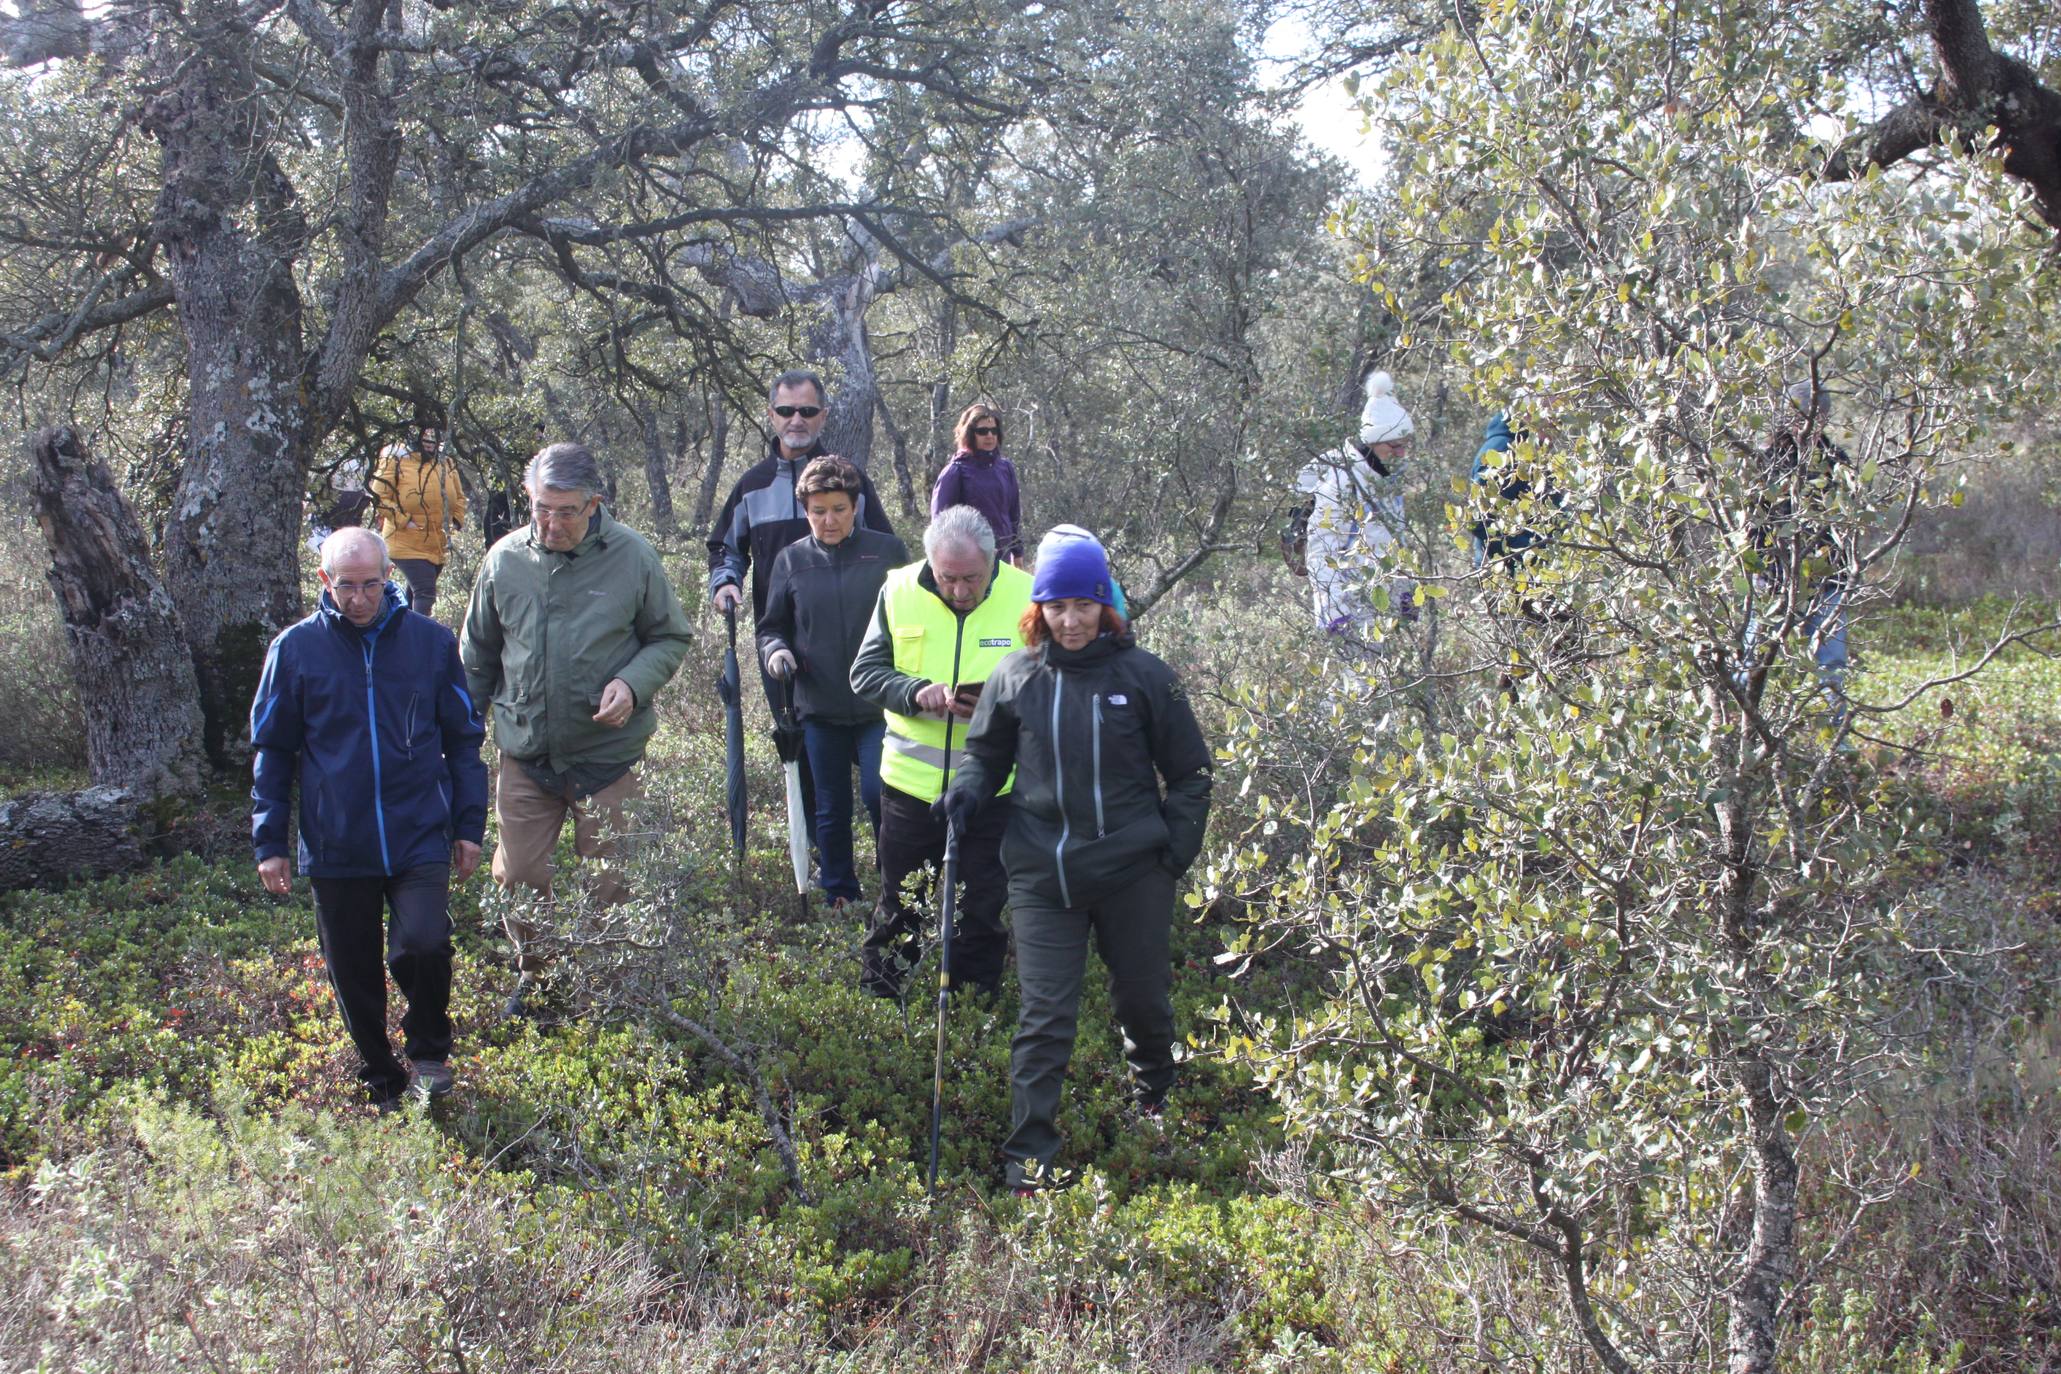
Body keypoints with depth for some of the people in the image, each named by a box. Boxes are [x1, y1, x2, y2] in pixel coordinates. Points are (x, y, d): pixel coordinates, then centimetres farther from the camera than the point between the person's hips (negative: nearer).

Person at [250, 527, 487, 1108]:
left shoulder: (431, 641, 1)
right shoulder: (295, 649, 1)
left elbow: (464, 738, 9)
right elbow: (271, 751, 8)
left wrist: (469, 825, 7)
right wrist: (268, 842, 5)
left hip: (420, 837, -1)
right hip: (335, 845, 1)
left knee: (424, 944, -20)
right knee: (354, 973, 9)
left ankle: (429, 1051, 7)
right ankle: (381, 1078, 31)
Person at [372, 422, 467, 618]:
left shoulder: (447, 465, 10)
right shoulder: (396, 460, -8)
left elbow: (459, 498, 22)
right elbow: (379, 495, -10)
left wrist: (454, 521, 6)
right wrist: (404, 521, -16)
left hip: (439, 546, 6)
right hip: (407, 543, -6)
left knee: (415, 593, 18)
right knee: (425, 592, -17)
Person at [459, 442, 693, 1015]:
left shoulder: (632, 556, -8)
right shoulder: (505, 560, -1)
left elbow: (670, 639, 3)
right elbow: (477, 655, 13)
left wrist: (633, 684, -16)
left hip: (608, 753, -2)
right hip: (525, 753, 2)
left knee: (608, 882, 5)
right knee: (516, 876, 5)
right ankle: (535, 971, 31)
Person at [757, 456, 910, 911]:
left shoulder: (887, 551, -1)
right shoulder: (792, 561, 4)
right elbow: (772, 626, 14)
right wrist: (776, 650, -9)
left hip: (879, 705, -2)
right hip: (819, 708, 2)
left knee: (879, 794, -11)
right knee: (831, 810, 10)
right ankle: (839, 900, 24)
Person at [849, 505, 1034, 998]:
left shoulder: (1026, 596, -10)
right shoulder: (899, 591, -6)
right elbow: (864, 671, -2)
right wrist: (915, 692, -21)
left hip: (993, 788, -1)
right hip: (911, 784, 1)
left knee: (983, 912, 11)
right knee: (899, 906, 15)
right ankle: (877, 1003, 32)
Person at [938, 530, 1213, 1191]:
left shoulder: (1143, 675, -3)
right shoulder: (1015, 676, 1)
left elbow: (1189, 770, 5)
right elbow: (987, 753, 14)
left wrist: (1177, 847, -5)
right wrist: (969, 790, -7)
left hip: (1134, 870, 0)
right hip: (1043, 873, 0)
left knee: (1143, 996, 17)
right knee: (1045, 1016, -3)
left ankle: (1155, 1087, 48)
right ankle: (1029, 1153, 4)